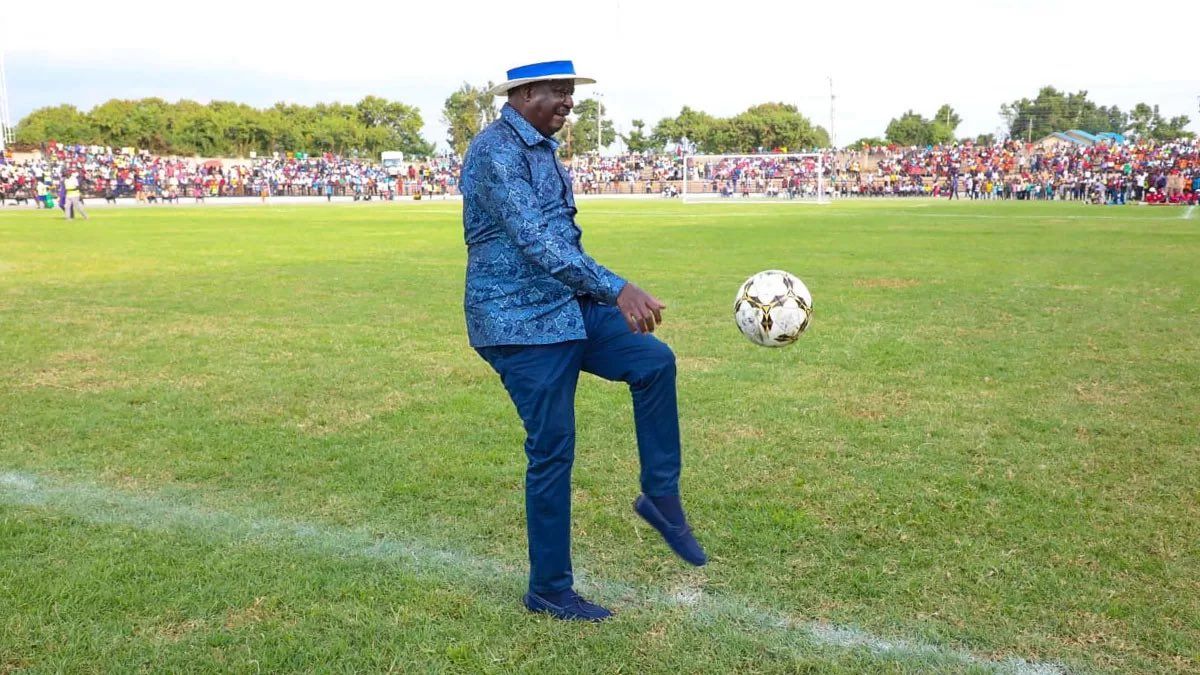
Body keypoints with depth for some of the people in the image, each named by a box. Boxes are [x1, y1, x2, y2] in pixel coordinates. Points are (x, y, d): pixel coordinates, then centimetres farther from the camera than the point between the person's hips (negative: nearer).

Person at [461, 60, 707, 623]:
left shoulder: (540, 148, 14)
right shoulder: (496, 152, -17)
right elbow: (536, 242, -29)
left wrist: (603, 293, 30)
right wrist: (616, 289, -35)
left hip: (567, 308, 9)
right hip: (521, 323, -9)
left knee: (654, 361, -2)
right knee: (552, 451, -3)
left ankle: (661, 497, 10)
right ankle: (549, 591, 13)